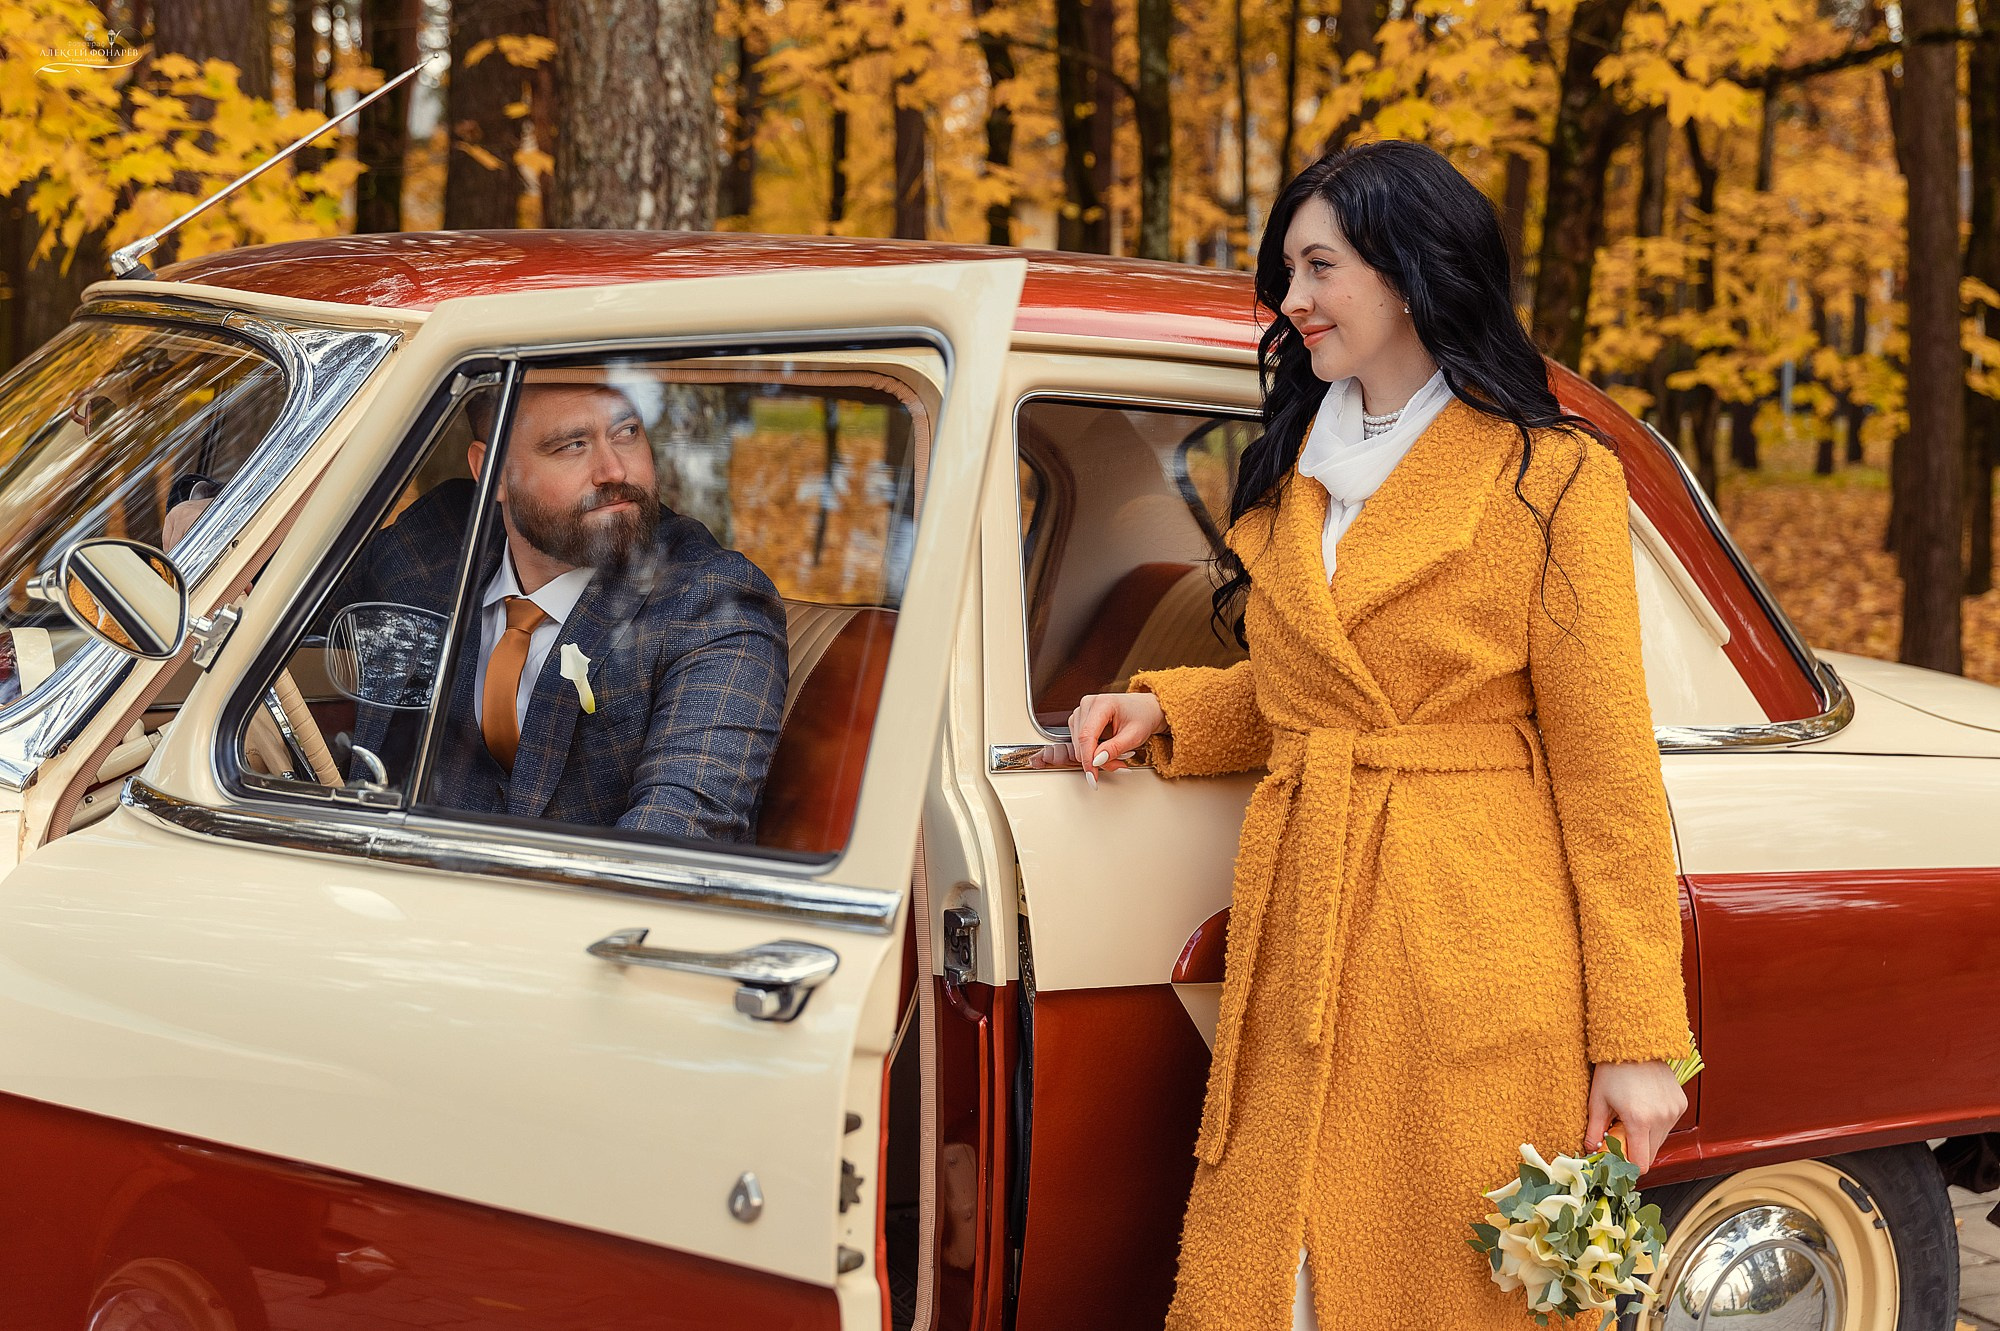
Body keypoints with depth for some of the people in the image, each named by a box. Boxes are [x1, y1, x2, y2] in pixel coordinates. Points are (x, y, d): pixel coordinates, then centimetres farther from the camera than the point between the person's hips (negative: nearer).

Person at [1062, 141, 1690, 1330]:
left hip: (1473, 959, -5)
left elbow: (1606, 771, -6)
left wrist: (1638, 1040, -9)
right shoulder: (1293, 475, 16)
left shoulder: (1551, 482, -4)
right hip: (1299, 944, 6)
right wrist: (1165, 711, 6)